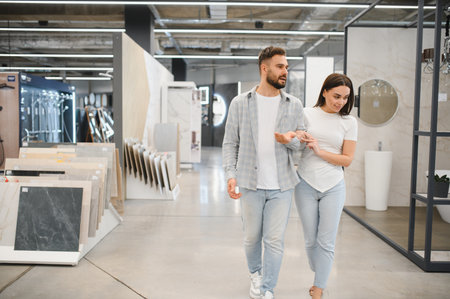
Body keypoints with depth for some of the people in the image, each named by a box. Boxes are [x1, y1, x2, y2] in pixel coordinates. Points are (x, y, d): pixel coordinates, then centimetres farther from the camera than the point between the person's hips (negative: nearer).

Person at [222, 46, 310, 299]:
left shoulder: (294, 105, 3)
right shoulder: (240, 103, 0)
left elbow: (302, 143, 7)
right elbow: (230, 143, 2)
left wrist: (290, 140, -16)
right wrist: (231, 174, -10)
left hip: (282, 185, 0)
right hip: (251, 184, 0)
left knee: (275, 241, 3)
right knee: (252, 237, 14)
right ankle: (255, 273, 43)